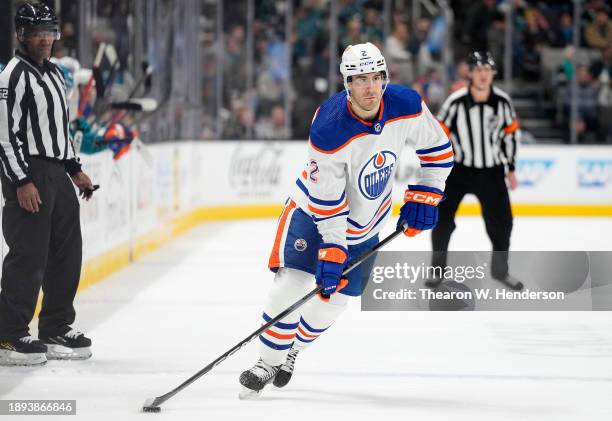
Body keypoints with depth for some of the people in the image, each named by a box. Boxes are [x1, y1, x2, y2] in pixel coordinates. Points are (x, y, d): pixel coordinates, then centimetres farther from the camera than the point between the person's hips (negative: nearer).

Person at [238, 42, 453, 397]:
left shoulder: (407, 106, -21)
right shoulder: (328, 130, -32)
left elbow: (437, 147, -2)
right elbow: (326, 201, -26)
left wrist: (424, 195, -7)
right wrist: (332, 249, -27)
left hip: (365, 223, 4)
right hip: (315, 209, -4)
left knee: (335, 297, 6)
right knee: (292, 283, -19)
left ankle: (293, 350, 32)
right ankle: (269, 363, -2)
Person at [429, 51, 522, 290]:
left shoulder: (502, 101, -8)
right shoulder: (456, 101, -17)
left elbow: (511, 132, 6)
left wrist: (510, 168, 9)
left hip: (491, 171, 2)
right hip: (458, 169, -2)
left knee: (501, 221, 4)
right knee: (442, 218, -6)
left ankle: (500, 270, 25)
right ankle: (438, 268, 12)